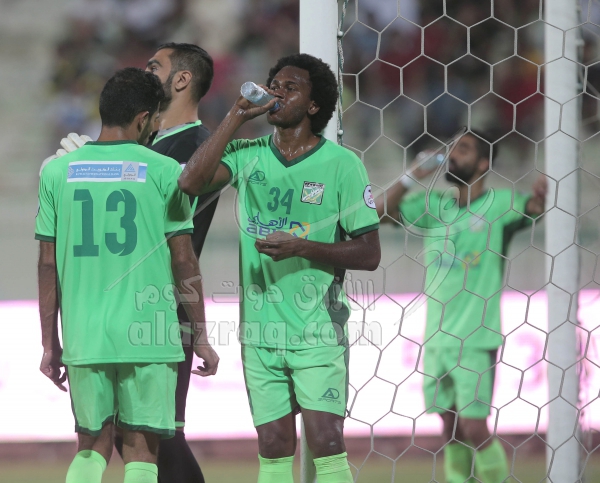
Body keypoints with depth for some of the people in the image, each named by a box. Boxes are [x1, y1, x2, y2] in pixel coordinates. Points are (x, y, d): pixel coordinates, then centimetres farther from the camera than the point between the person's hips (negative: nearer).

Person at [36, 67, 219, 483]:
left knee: (92, 446, 15)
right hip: (148, 337, -3)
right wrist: (201, 337, 8)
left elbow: (48, 264, 7)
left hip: (83, 338, 3)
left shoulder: (58, 171, 5)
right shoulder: (164, 172, -2)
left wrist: (50, 344, 13)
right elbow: (183, 261, -1)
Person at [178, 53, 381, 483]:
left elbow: (369, 253, -4)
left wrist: (301, 247, -17)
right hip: (260, 331, 3)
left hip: (317, 332, -3)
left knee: (326, 446, -10)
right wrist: (236, 117, -8)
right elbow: (191, 182, -11)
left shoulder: (342, 165, -2)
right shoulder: (247, 155, 7)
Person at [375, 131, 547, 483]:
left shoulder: (498, 203, -3)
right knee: (451, 427, 8)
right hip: (437, 336, 5)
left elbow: (530, 208, -19)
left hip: (476, 337, -5)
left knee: (474, 428, -10)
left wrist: (539, 198, -40)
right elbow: (381, 211, 7)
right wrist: (413, 177, -3)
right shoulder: (435, 204, 11)